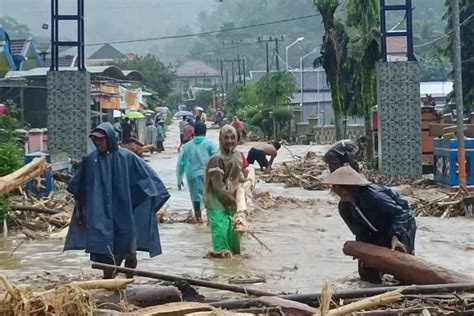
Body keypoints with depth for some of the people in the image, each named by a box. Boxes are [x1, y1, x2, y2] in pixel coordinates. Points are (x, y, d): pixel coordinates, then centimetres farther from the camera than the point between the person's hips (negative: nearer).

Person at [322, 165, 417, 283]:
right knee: (367, 274, 2)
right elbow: (359, 231, -6)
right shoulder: (344, 207, -13)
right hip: (378, 232, 6)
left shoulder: (371, 194, -36)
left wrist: (395, 236, -38)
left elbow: (398, 212, -29)